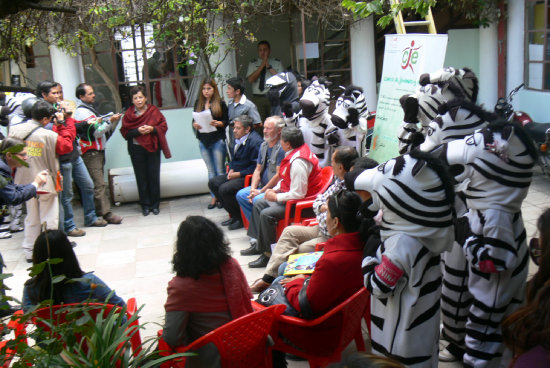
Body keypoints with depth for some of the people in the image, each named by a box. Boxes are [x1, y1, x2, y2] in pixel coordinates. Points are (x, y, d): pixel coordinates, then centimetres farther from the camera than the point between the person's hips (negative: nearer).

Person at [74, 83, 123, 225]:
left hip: (98, 151, 10)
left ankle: (97, 210, 16)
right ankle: (106, 213, -13)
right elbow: (96, 132, -17)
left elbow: (103, 130, 24)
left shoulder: (90, 108, 19)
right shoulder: (82, 112, -12)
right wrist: (110, 121, -15)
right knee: (99, 184, -12)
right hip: (90, 153, -10)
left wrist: (114, 120, 10)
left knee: (98, 182, 10)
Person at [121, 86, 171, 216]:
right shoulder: (128, 114, 3)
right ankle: (145, 205, 14)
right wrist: (138, 131, -17)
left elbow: (163, 126, 2)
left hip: (153, 148, 0)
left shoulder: (154, 111, 3)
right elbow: (125, 132, -1)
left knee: (154, 176, 2)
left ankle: (155, 204, 13)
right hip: (136, 150, 0)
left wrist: (152, 129, -16)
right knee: (141, 177, 4)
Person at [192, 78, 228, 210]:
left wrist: (217, 123, -21)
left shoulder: (220, 103, -1)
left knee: (220, 170, -1)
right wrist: (195, 125, -8)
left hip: (217, 140, -4)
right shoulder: (198, 104, 11)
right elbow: (194, 120, 14)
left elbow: (226, 121, -2)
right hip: (203, 141, 4)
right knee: (210, 170, 9)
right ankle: (214, 197, 14)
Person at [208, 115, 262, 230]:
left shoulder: (255, 141, -19)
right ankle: (234, 215, 9)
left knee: (225, 189, -25)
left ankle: (242, 218, -5)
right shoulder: (238, 139, 10)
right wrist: (231, 170, 3)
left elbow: (256, 167, -21)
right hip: (236, 173, 10)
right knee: (213, 183, 5)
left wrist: (238, 174, -18)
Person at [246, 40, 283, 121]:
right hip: (258, 98, 1)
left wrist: (269, 67, -10)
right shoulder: (253, 63, 11)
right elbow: (251, 79, -4)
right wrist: (262, 65, -7)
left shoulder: (277, 62, 9)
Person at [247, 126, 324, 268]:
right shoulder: (294, 154, 4)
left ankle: (268, 254, -10)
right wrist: (274, 190, 4)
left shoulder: (298, 162, -29)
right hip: (288, 194, 11)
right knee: (258, 204, 12)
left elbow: (298, 194, -30)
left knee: (266, 214, -22)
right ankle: (258, 243, 18)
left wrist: (276, 197, -18)